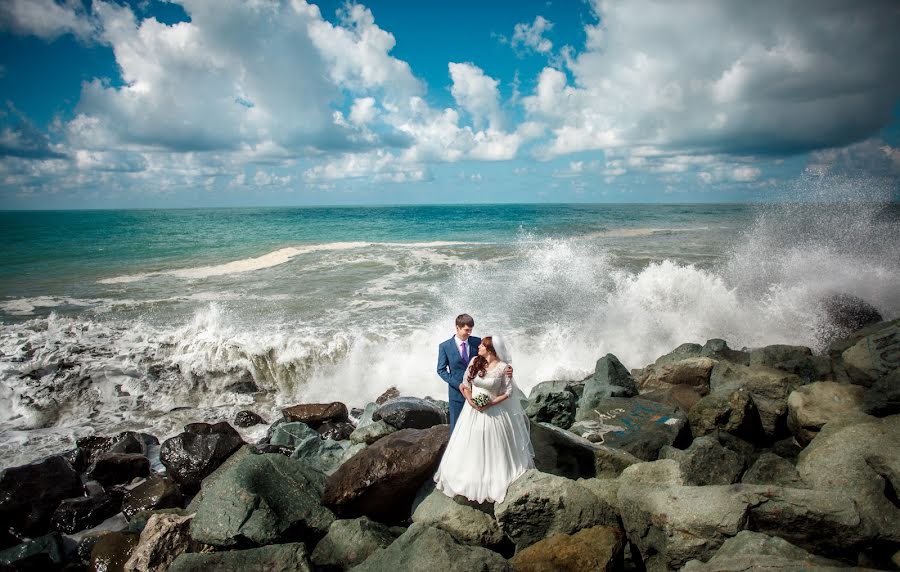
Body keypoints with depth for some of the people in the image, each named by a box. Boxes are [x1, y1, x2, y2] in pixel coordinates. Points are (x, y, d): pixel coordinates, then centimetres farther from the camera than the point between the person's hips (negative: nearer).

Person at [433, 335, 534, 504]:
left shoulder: (502, 367, -14)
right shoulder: (474, 361, -4)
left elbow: (508, 392, -9)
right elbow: (465, 384, 2)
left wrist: (490, 404, -16)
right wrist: (470, 400, -14)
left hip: (493, 413, -3)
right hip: (472, 410, 4)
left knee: (493, 450, 9)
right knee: (470, 449, 13)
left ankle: (493, 483, 28)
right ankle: (471, 481, 30)